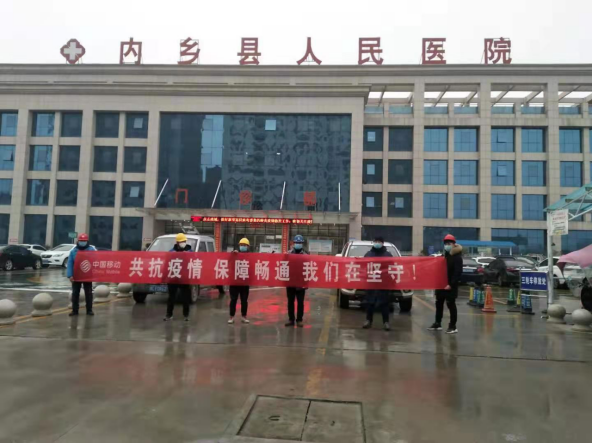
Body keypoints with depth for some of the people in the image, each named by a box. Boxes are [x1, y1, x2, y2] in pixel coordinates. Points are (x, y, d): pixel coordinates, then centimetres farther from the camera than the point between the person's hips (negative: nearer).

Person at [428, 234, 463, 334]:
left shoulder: (457, 257, -10)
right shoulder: (444, 256, 15)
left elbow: (458, 273, -18)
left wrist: (451, 284, -23)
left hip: (451, 286, -8)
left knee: (451, 305, -1)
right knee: (439, 304, 12)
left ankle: (453, 326, 7)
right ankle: (438, 324, 23)